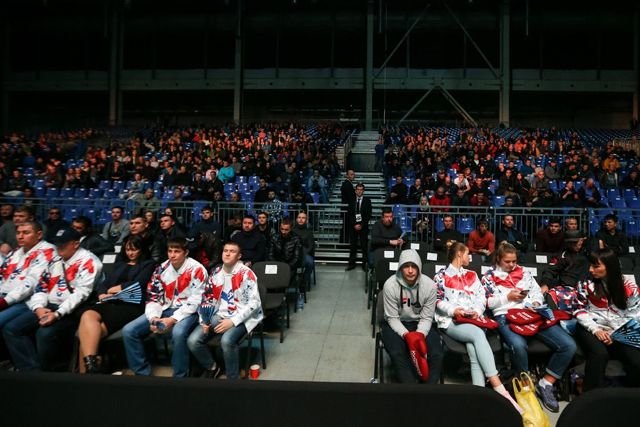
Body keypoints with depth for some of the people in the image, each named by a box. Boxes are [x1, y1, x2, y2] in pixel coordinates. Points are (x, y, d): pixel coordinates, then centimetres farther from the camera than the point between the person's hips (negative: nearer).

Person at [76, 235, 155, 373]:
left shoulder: (148, 264, 15)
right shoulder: (119, 264, 32)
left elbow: (137, 284, -2)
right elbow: (103, 284, 21)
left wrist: (113, 289, 6)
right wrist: (102, 294, -2)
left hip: (130, 305, -5)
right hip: (110, 303, 5)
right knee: (88, 316, -31)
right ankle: (91, 365, -36)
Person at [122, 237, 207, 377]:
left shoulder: (197, 269, -12)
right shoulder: (162, 269, 5)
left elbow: (195, 301, -16)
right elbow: (152, 297, 7)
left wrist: (173, 319, -22)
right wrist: (153, 318, -11)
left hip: (187, 312, -6)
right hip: (164, 309, 6)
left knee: (178, 333, -39)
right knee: (128, 330, -9)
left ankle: (180, 376, -17)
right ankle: (142, 372, 4)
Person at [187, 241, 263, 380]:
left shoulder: (246, 274, -11)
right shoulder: (215, 273, 7)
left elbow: (254, 303, -15)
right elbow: (206, 299, 13)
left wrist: (233, 321, -21)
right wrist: (204, 320, -3)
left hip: (241, 317, -6)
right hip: (220, 315, 6)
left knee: (226, 341, -35)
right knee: (193, 341, -12)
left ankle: (233, 377, -10)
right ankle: (212, 367, 15)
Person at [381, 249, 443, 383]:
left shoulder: (429, 285, -14)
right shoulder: (390, 285, -18)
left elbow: (426, 318, -7)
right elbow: (392, 318, -12)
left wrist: (420, 334, -26)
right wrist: (407, 335, -28)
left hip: (420, 323, 2)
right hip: (396, 324, -1)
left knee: (437, 355, -21)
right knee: (397, 354, -30)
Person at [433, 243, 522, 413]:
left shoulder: (472, 275, 27)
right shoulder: (441, 275, 13)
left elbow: (482, 297, 16)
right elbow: (438, 301, 3)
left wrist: (478, 311, -4)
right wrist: (453, 310, -14)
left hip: (474, 320, 4)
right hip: (451, 321, -4)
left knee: (473, 350, -29)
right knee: (478, 335, -33)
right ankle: (499, 389, -39)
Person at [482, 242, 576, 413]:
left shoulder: (523, 272, 22)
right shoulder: (489, 276, 11)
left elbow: (537, 292, 20)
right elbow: (487, 303, 4)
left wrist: (536, 303, -2)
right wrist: (508, 297, -6)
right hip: (505, 316, -5)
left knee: (568, 345, -16)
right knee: (518, 345, -40)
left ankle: (545, 385, -3)